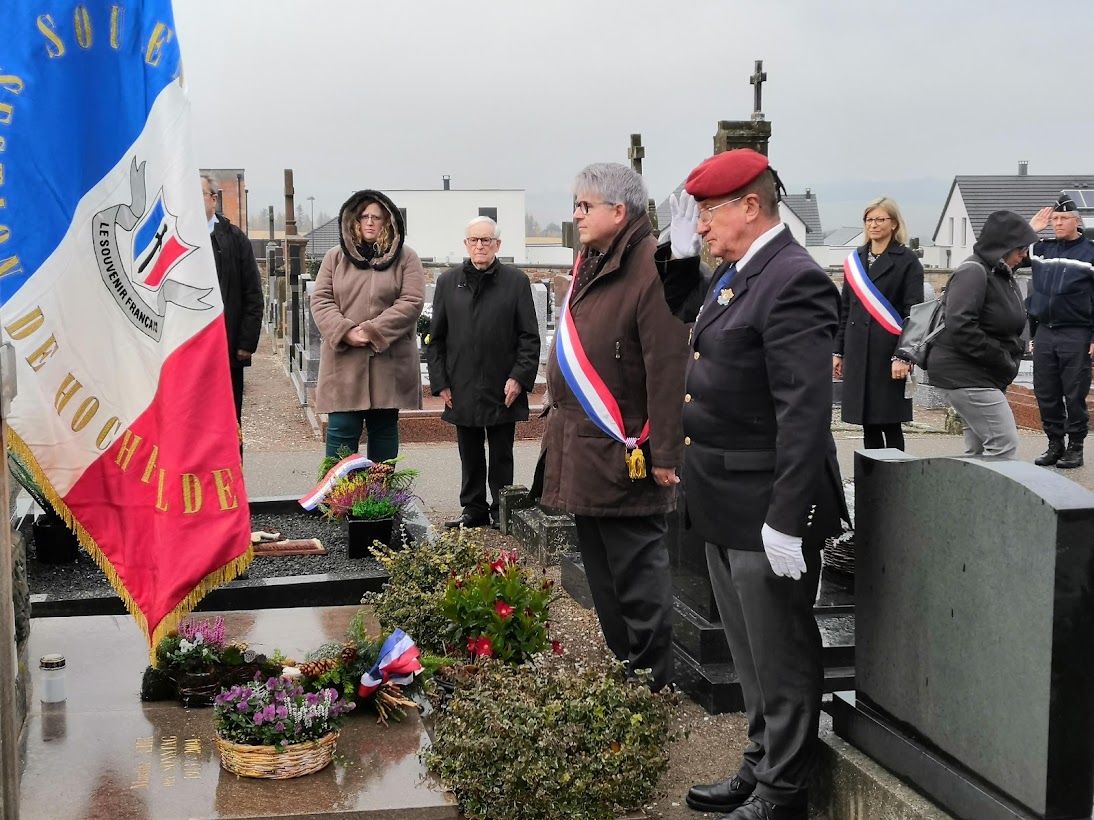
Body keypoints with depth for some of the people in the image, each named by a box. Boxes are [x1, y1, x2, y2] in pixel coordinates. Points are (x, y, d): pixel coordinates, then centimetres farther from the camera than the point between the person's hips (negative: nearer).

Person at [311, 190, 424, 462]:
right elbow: (321, 300, 4)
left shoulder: (405, 258, 5)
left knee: (384, 428, 9)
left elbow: (411, 302, -5)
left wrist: (373, 332, -14)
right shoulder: (335, 257, 11)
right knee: (341, 430, -3)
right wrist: (345, 332, -13)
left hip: (389, 362, 0)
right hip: (344, 362, 1)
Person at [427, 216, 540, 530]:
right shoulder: (448, 282, 6)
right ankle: (474, 510, 21)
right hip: (462, 389, 2)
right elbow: (436, 337, 9)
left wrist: (519, 378, -9)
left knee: (501, 455, 8)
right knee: (470, 456, 11)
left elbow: (529, 336, 0)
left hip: (503, 389, -2)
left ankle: (500, 511, 18)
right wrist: (440, 382, 3)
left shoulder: (516, 281, -1)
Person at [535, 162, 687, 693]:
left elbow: (668, 370, -20)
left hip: (623, 458, -9)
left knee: (637, 571, 0)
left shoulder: (649, 268, -16)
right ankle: (620, 667, 28)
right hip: (582, 451, 10)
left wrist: (664, 454, -21)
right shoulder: (591, 263, 14)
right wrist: (561, 430, 19)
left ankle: (650, 682, 12)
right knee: (601, 569, 16)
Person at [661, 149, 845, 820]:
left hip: (764, 508, -9)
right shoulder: (733, 274, 11)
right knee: (752, 654, 20)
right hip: (725, 508, 10)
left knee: (781, 657, 5)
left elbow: (806, 412, -23)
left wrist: (785, 518, -24)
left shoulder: (794, 281, -18)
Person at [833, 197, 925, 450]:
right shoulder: (855, 260, 14)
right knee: (868, 424, 7)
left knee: (889, 424, -3)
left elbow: (913, 313, -8)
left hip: (889, 353, -5)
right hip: (857, 353, 5)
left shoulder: (907, 261, -2)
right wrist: (838, 351, 13)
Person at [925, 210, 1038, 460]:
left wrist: (1014, 352, 3)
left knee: (979, 448, 12)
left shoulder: (1001, 274, 16)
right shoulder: (973, 272, -15)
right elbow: (960, 326, -25)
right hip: (964, 373, -10)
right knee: (1005, 443, -14)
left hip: (985, 375, 10)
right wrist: (1002, 359, -19)